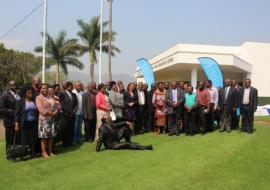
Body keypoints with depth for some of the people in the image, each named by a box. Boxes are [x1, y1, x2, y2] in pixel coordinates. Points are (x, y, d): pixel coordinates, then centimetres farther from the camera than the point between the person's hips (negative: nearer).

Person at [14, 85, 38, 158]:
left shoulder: (34, 101, 6)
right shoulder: (20, 101, -2)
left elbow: (37, 112, 11)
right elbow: (17, 113, -3)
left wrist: (38, 122, 7)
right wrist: (16, 124, -8)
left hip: (34, 123, 3)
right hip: (24, 124, -3)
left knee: (33, 139, 4)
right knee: (25, 140, 0)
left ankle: (33, 153, 13)